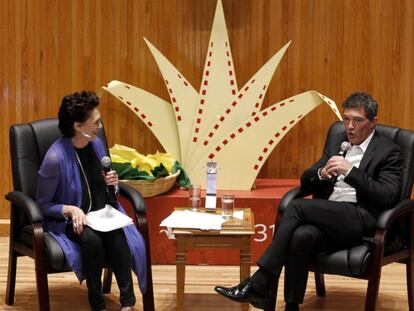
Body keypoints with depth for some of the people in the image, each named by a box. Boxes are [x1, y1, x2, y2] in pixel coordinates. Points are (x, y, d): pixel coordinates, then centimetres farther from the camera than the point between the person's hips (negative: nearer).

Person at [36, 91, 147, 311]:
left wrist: (112, 183, -4)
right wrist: (70, 209, -25)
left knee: (117, 235, -29)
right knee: (91, 239, -36)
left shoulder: (96, 144, 1)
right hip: (69, 220, -4)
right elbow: (43, 205, -9)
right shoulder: (55, 157, -18)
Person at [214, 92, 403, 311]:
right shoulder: (339, 142, 22)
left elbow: (388, 196, -10)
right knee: (301, 235, -33)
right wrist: (322, 173, -5)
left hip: (360, 220, -5)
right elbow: (305, 182, 19)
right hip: (327, 217, 5)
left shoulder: (388, 152, 4)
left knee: (296, 206, -27)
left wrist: (350, 172, -16)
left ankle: (258, 284, -25)